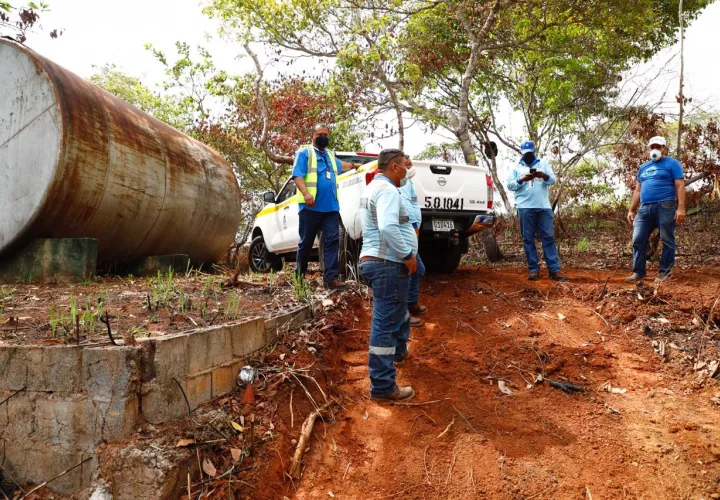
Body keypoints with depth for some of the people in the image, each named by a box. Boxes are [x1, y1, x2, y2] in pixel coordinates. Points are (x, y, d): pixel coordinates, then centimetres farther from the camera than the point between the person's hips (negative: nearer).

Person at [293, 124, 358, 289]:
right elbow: (297, 175, -10)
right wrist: (305, 193, -26)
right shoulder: (304, 152, 2)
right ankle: (299, 276, 16)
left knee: (332, 240, -5)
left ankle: (331, 277, -8)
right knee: (306, 242, 2)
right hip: (311, 206, -6)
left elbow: (339, 165, 49)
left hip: (331, 206, 6)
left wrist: (353, 165, 63)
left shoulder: (330, 155, 25)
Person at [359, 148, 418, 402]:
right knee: (385, 324, -6)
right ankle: (382, 386, 0)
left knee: (398, 312, 29)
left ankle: (399, 351, 51)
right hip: (388, 265, -11)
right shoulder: (387, 190, -16)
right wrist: (408, 255, -21)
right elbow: (388, 228, -31)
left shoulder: (374, 187, 18)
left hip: (376, 261, 11)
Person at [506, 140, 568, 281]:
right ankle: (533, 269, 5)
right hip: (525, 208, -1)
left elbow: (553, 180, 5)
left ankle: (554, 270, -2)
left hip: (544, 207, 1)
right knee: (528, 239, 0)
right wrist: (522, 179, -14)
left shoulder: (543, 164, 15)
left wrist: (544, 175, -15)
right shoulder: (516, 167, 12)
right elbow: (510, 185, 3)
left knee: (549, 237, -2)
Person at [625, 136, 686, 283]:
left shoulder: (672, 163, 4)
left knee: (667, 241, 0)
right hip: (645, 208, 6)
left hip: (665, 207, -5)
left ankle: (665, 271, 6)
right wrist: (631, 210, 15)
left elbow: (680, 186, -5)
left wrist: (681, 208, -15)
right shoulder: (643, 167, 21)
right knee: (638, 240, -1)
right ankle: (638, 271, 4)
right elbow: (638, 190, 22)